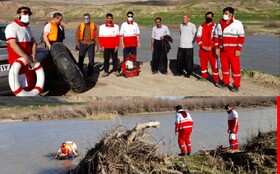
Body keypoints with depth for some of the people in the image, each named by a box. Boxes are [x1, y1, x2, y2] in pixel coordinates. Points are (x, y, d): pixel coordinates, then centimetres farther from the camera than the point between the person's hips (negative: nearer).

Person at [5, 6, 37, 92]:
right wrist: (25, 56, -30)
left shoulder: (27, 28, 19)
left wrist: (34, 55, -7)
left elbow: (33, 42, 14)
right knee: (23, 86, -12)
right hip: (18, 61, -9)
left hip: (29, 60, 9)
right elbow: (13, 44, -21)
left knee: (31, 83, 15)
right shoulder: (11, 27, -10)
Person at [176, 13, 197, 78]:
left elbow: (195, 35, 1)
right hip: (181, 46, 5)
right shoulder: (181, 25, 11)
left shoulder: (192, 26, -5)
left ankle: (189, 73, 11)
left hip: (189, 46, -5)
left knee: (188, 60, -2)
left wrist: (192, 42, 4)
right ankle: (180, 72, 21)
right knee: (179, 59, 7)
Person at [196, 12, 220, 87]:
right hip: (203, 49, 4)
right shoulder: (201, 27, 8)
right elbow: (198, 38, 6)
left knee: (214, 64, -6)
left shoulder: (215, 26, -3)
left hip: (212, 50, -4)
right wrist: (203, 46, -6)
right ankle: (204, 76, 33)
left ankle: (216, 81, -3)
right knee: (203, 64, 13)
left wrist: (211, 47, -14)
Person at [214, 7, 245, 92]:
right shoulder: (220, 24, 11)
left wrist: (238, 49, -13)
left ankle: (236, 85, 1)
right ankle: (225, 82, 25)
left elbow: (241, 37, -7)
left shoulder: (237, 23, -4)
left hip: (233, 50, -5)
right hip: (223, 50, 5)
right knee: (224, 66, 11)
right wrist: (217, 47, 6)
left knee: (235, 67, -4)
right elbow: (216, 36, 16)